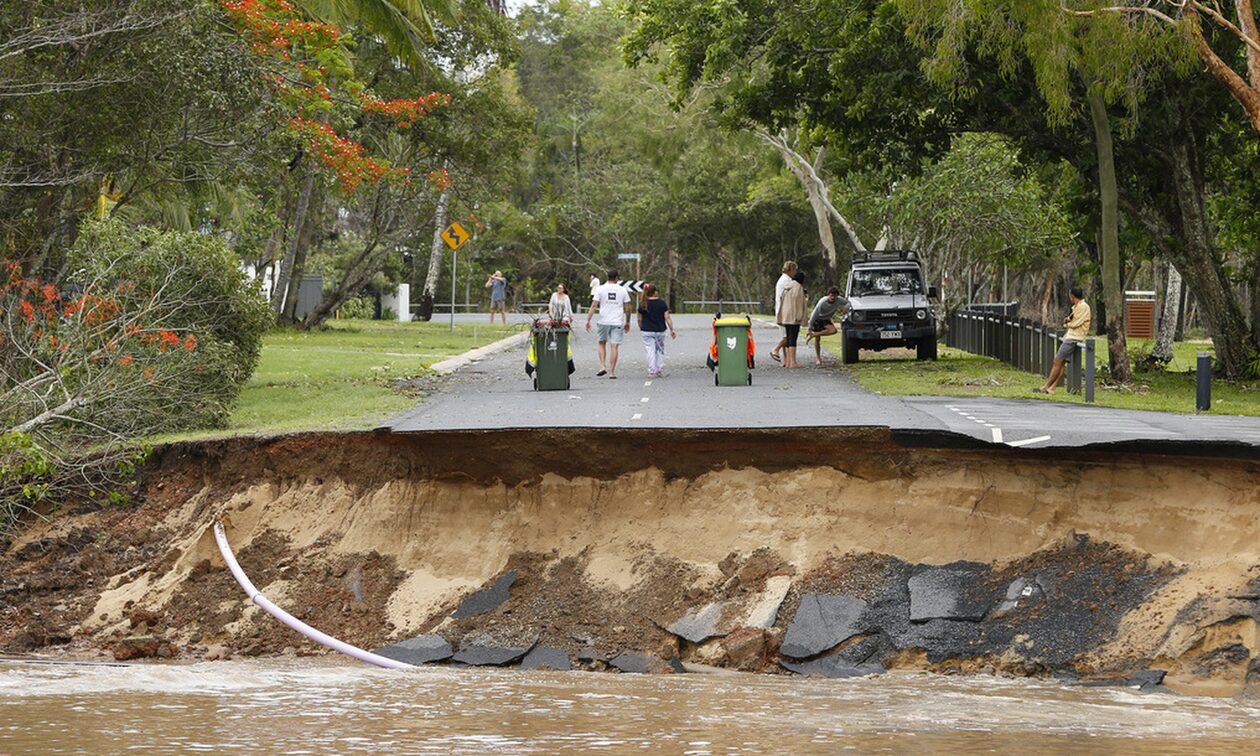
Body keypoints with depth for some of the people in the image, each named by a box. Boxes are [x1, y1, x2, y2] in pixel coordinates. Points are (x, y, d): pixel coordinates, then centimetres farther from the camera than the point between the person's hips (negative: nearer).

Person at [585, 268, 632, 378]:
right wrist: (627, 322, 18)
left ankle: (602, 366, 4)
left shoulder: (601, 289, 0)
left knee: (602, 343, 18)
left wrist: (588, 320, -3)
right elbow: (627, 308, 6)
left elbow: (594, 306, -5)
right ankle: (612, 372, -2)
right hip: (618, 323, 0)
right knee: (614, 347, 0)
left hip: (604, 321, 0)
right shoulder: (622, 290, 2)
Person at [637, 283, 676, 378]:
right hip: (660, 331, 1)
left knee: (650, 352, 2)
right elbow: (667, 317, -4)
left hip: (647, 331, -1)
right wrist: (672, 330, 3)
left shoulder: (643, 305, -5)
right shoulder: (662, 303, -5)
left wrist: (641, 328, 21)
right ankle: (660, 370, 14)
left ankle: (652, 372, -3)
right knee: (660, 350, 16)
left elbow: (640, 319, 2)